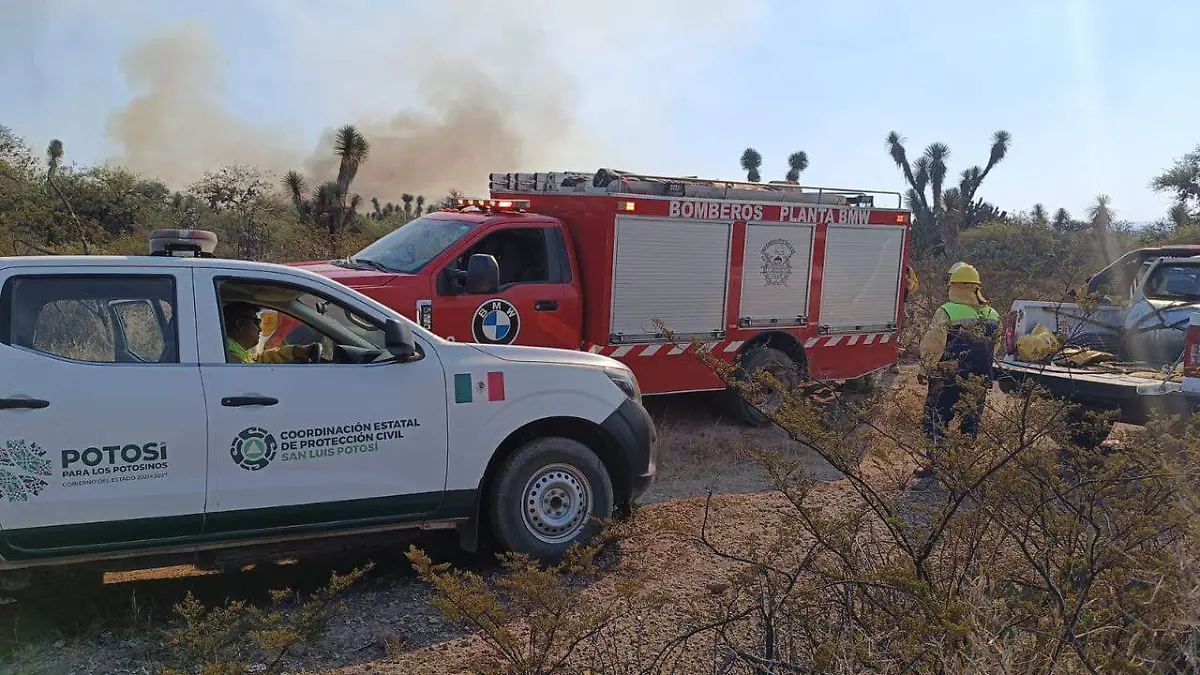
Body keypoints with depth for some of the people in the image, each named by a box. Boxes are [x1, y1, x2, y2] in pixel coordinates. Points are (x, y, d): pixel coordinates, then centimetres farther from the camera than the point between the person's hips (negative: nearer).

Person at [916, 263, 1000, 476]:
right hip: (979, 382, 5)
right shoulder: (992, 316, 4)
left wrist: (926, 370, -1)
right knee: (970, 424, 14)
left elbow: (931, 346, -15)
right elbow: (994, 349, 12)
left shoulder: (947, 313, -16)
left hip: (947, 381, -5)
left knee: (936, 422, 5)